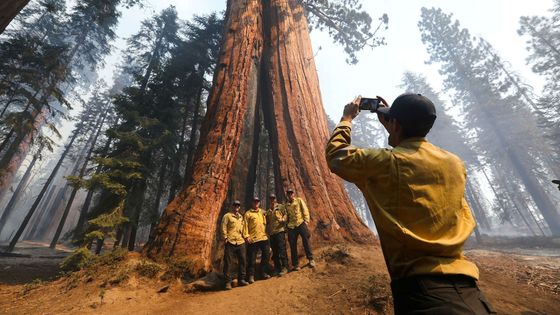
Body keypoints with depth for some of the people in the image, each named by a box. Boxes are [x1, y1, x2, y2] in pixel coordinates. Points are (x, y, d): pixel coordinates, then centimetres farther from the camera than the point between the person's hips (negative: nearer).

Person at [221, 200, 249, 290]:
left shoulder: (241, 217, 18)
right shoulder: (227, 216, 0)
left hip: (240, 242, 6)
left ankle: (241, 279, 21)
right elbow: (223, 228, -5)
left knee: (242, 261, 9)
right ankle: (228, 282, 9)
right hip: (230, 243, -6)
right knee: (228, 262, -1)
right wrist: (225, 238, -11)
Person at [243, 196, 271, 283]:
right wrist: (246, 236, -13)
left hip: (264, 238, 5)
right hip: (253, 239, -4)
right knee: (252, 258, 2)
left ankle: (264, 272, 25)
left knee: (266, 255, 9)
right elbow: (246, 225, -5)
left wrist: (267, 233, 9)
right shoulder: (248, 213, -1)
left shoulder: (263, 212, 14)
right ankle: (251, 276, 14)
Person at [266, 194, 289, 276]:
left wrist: (282, 219, -23)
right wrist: (267, 231, 15)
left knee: (282, 249, -9)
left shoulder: (280, 206, 7)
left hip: (280, 230, -6)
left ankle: (284, 267, -1)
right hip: (271, 233, 6)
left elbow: (286, 214, -4)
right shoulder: (268, 211, 22)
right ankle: (277, 268, 18)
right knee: (274, 251, 9)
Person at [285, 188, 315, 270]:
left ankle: (311, 259, 8)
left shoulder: (299, 200, 9)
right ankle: (295, 264, 12)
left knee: (306, 240, -8)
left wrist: (306, 220, -9)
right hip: (291, 226, 3)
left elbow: (305, 210, 2)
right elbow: (286, 216, 18)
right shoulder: (286, 205, 17)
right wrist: (287, 224, 7)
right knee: (292, 245, 3)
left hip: (301, 223, -3)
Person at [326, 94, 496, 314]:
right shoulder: (455, 164, 4)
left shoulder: (387, 163, -16)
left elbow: (336, 156, 0)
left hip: (420, 287, -8)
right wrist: (391, 124, 29)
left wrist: (347, 119, 15)